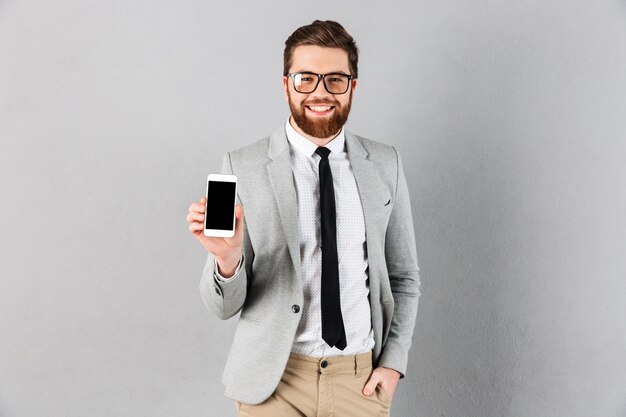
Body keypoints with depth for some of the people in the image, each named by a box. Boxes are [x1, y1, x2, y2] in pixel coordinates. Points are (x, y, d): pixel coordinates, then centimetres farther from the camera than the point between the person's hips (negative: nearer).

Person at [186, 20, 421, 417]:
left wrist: (393, 362, -2)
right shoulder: (244, 168, -8)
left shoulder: (385, 164, 0)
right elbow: (224, 305, -7)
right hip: (274, 381, -2)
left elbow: (404, 277, 7)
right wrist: (227, 259, -27)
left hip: (363, 379, 2)